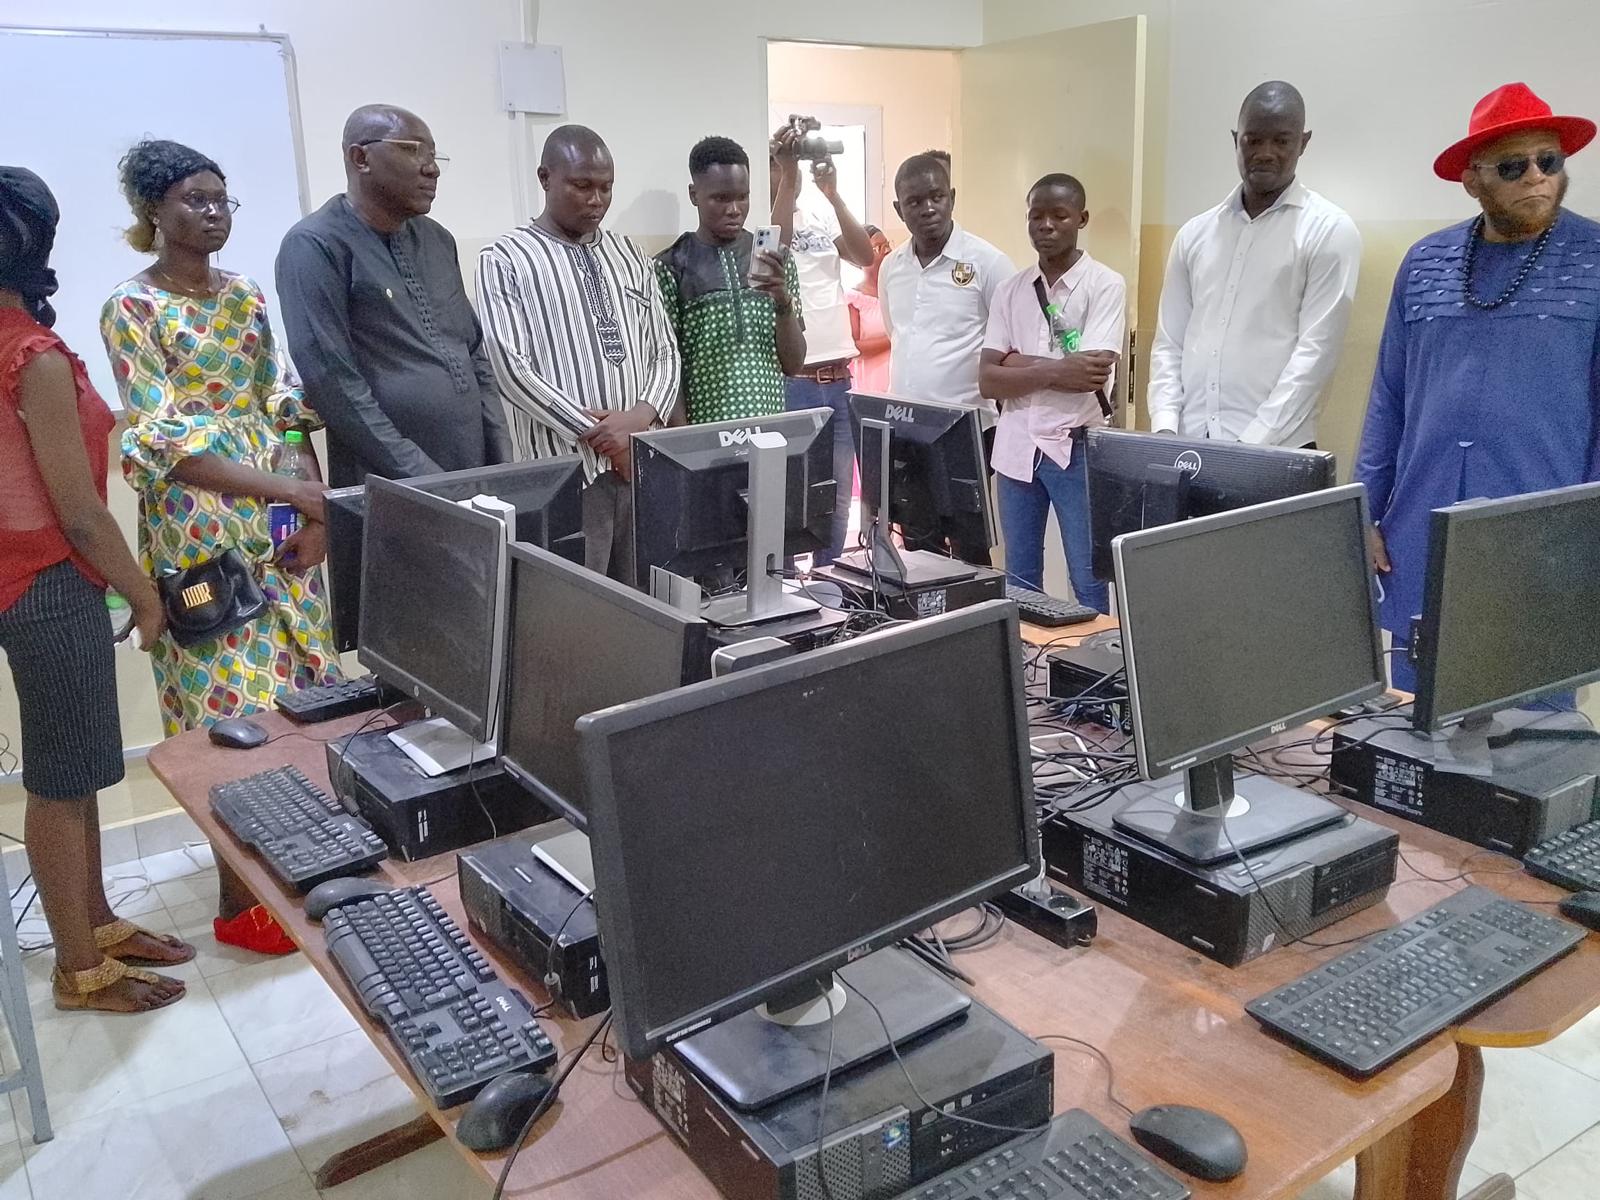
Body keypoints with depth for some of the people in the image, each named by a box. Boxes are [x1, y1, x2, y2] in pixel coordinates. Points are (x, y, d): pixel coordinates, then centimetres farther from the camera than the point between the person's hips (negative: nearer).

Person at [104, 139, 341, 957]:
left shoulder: (244, 296, 11)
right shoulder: (131, 310, -8)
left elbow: (282, 406, 11)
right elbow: (165, 444, -16)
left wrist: (313, 507, -4)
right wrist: (293, 491, -22)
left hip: (280, 521, 6)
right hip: (201, 533, -6)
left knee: (297, 692, 11)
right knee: (232, 714, -2)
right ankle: (239, 905, 11)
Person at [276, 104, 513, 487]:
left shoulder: (437, 240, 12)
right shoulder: (315, 247, -9)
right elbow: (332, 382, -15)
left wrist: (502, 463, 4)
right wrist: (419, 475, -18)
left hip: (474, 476, 6)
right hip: (388, 488, -6)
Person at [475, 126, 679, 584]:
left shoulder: (631, 257, 13)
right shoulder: (505, 261, -2)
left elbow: (665, 349, 12)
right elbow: (511, 369, -10)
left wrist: (644, 415, -8)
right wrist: (597, 432, -13)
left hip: (640, 461, 5)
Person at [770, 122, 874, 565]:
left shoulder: (820, 210, 10)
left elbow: (864, 256, -2)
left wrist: (831, 191, -9)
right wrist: (789, 178, -24)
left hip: (838, 379, 6)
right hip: (789, 381, -6)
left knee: (837, 501, 14)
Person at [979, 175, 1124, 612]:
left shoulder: (1105, 285, -5)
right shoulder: (1010, 290, 7)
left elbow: (1092, 375, -17)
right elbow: (988, 380, -1)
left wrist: (1018, 362, -9)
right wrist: (1054, 370, -15)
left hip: (1077, 449, -4)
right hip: (1016, 447, 4)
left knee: (1090, 582, 2)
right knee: (1019, 580, 14)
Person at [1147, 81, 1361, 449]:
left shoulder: (1330, 231, 0)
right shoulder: (1195, 234, 12)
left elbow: (1315, 352, -8)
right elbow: (1169, 343, 10)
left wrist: (1250, 446, -16)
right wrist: (1165, 428, -4)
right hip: (1188, 447, 4)